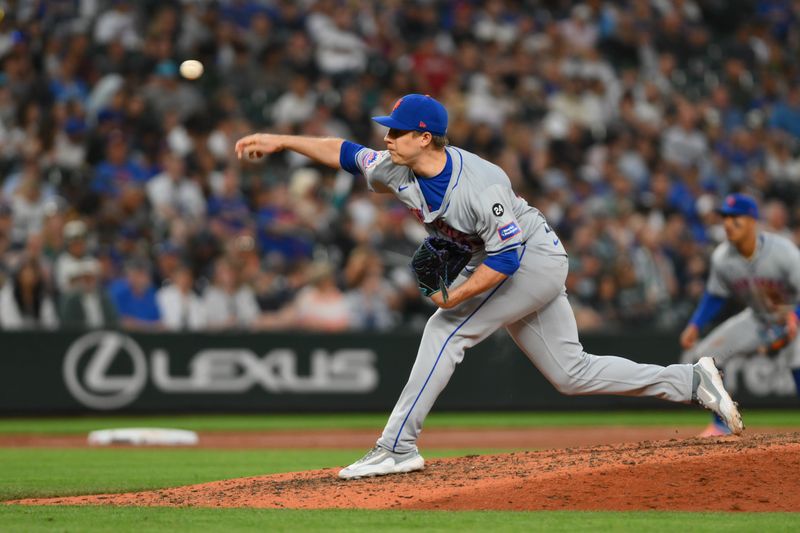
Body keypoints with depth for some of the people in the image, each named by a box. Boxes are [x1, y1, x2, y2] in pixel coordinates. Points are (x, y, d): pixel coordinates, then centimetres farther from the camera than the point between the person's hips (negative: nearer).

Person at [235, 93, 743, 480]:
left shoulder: (481, 185, -31)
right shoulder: (399, 170, -7)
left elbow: (506, 257, -30)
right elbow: (346, 154, 5)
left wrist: (455, 296, -27)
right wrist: (280, 141, 1)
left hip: (535, 257, -9)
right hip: (513, 266, 9)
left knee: (445, 328, -18)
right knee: (571, 373, 8)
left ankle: (398, 448, -17)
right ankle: (692, 380, 13)